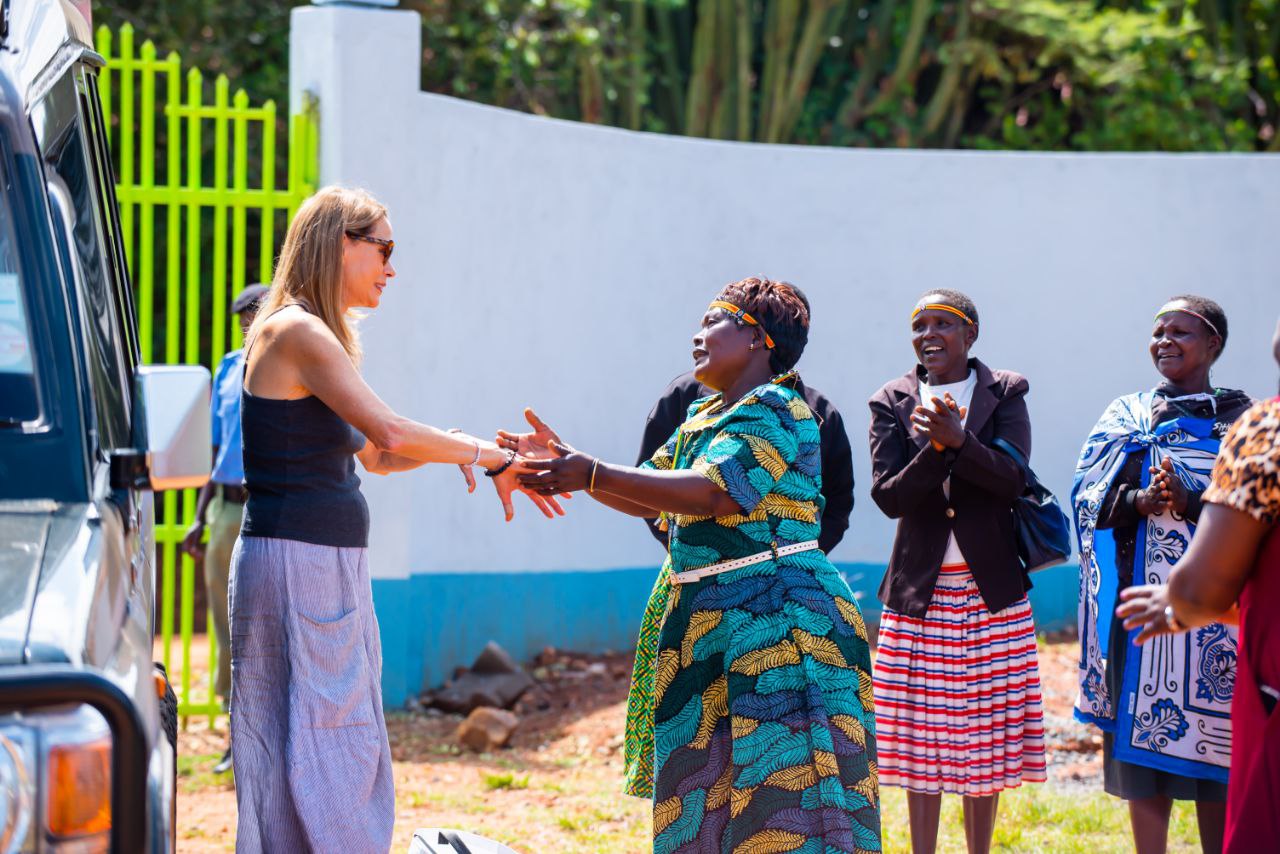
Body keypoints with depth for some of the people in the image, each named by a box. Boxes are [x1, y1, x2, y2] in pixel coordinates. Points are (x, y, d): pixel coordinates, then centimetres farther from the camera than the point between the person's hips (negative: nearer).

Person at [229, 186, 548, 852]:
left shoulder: (315, 335, 17)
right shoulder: (297, 332, -14)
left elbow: (373, 456, 22)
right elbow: (392, 434, -23)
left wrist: (458, 448, 7)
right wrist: (488, 456, -12)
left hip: (330, 571, 10)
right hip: (296, 568, -10)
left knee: (349, 759, 12)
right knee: (310, 754, -6)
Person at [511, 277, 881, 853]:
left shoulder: (774, 408, -11)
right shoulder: (701, 418, 18)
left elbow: (716, 491, -24)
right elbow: (650, 499, 20)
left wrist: (593, 474, -26)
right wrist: (565, 462, 7)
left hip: (778, 620, -9)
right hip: (707, 622, 9)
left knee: (781, 783, -11)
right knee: (707, 789, 11)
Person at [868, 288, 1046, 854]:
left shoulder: (1004, 394, 3)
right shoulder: (891, 403, 5)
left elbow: (1011, 479, -10)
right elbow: (888, 496, -6)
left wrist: (957, 440, -26)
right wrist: (935, 448, -21)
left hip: (992, 595, 0)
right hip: (918, 595, 0)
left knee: (986, 740, 4)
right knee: (921, 742, 2)